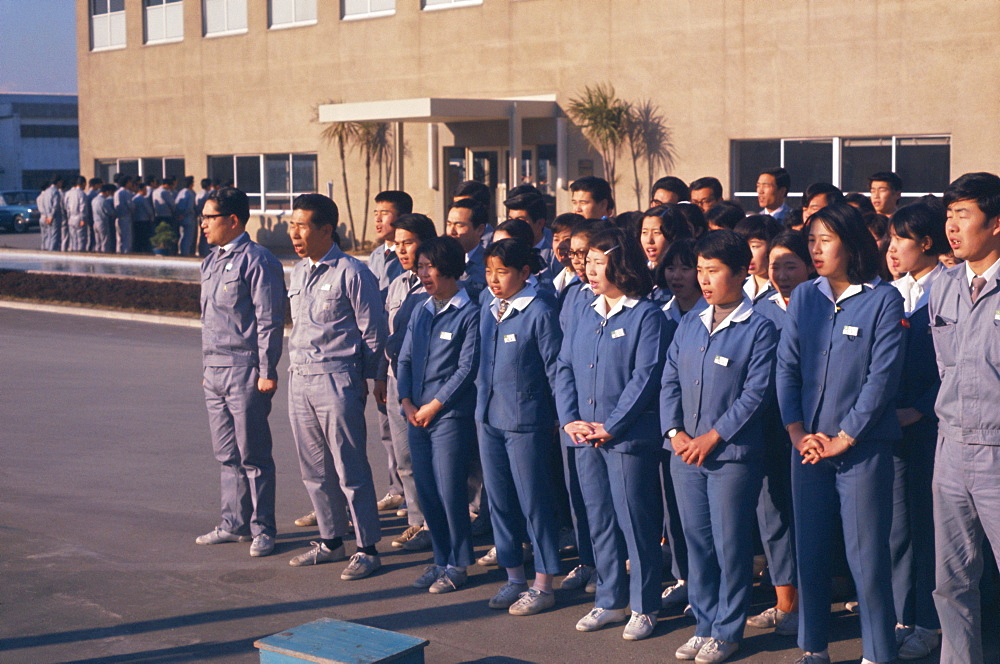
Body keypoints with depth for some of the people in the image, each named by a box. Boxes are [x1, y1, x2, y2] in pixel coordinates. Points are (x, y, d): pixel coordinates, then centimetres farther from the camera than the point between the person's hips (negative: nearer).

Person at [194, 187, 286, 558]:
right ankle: (235, 524, 23)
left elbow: (269, 321, -14)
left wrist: (267, 372, -17)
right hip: (214, 372, 9)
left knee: (252, 455, -1)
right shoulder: (211, 263, 16)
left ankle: (262, 530, 8)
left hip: (245, 372, -8)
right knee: (227, 455, 14)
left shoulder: (256, 261, -11)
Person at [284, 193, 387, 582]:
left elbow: (373, 332, -6)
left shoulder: (351, 273, -10)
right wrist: (297, 366, 14)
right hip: (299, 380, 8)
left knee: (350, 469, -3)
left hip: (336, 380, -7)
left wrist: (358, 378, -1)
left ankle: (367, 549, 6)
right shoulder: (298, 272, 13)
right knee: (314, 469, 13)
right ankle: (330, 541, 26)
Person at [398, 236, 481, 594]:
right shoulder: (420, 312, 13)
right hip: (417, 416, 6)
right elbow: (405, 359, 14)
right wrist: (407, 402, 0)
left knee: (450, 491, -3)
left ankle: (457, 564, 11)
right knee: (425, 491, 9)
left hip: (451, 416, -6)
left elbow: (467, 369, -11)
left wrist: (434, 406, -11)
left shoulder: (469, 314, -7)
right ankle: (441, 558, 22)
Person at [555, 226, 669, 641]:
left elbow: (645, 377, -14)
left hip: (628, 437, -7)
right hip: (585, 438, 7)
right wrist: (570, 419, -3)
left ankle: (643, 607, 12)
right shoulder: (586, 316, 13)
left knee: (635, 522, 0)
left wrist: (610, 427, -15)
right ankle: (610, 601, 25)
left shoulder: (646, 316, -7)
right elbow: (564, 368, 12)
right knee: (599, 521, 13)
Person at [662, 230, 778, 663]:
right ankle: (704, 624, 22)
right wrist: (674, 431, -4)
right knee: (697, 542, 11)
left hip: (732, 454, -5)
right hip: (685, 453, 5)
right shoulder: (689, 326, 11)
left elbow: (756, 393, -11)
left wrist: (713, 437, -13)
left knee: (730, 545, 2)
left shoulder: (758, 329, -6)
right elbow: (669, 381, 10)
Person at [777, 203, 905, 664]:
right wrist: (798, 433, -5)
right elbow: (786, 367, 6)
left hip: (862, 447, -4)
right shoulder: (804, 298, 8)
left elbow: (883, 375, -9)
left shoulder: (882, 298, -5)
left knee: (867, 556, -1)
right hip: (808, 445, 4)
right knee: (810, 552, 9)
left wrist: (843, 439, -11)